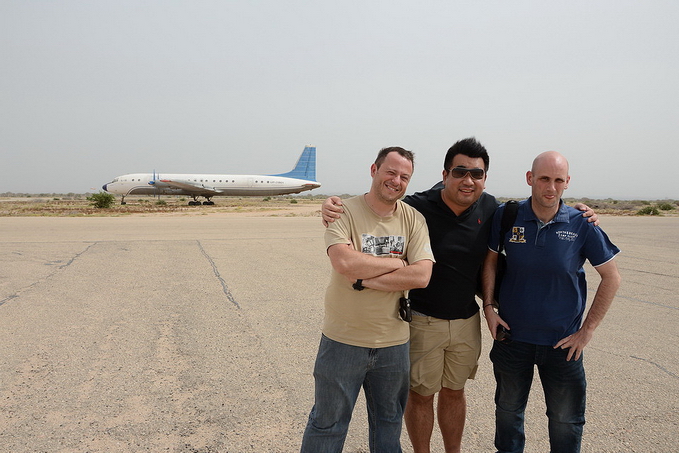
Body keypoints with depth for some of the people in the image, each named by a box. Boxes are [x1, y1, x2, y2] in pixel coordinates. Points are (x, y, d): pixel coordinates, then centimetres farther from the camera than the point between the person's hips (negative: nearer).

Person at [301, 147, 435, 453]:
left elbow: (421, 276, -13)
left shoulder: (413, 219, -1)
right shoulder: (344, 212, -10)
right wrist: (397, 262, -15)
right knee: (327, 424, 13)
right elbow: (344, 263, -27)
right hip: (343, 339, -3)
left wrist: (365, 280, -19)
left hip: (393, 342, 3)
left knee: (389, 422, 22)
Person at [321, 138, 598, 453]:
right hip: (422, 321, -4)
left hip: (467, 321, 4)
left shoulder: (490, 209, -4)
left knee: (454, 391, 21)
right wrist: (334, 209, -31)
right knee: (421, 394, 11)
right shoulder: (417, 208, -20)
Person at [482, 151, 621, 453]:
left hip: (563, 342, -1)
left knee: (566, 421, 13)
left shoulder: (582, 225, -11)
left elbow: (611, 278, -2)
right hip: (511, 335, 1)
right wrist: (488, 306, -3)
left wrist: (587, 329, -5)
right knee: (508, 411, 19)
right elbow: (490, 260, 6)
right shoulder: (507, 216, -8)